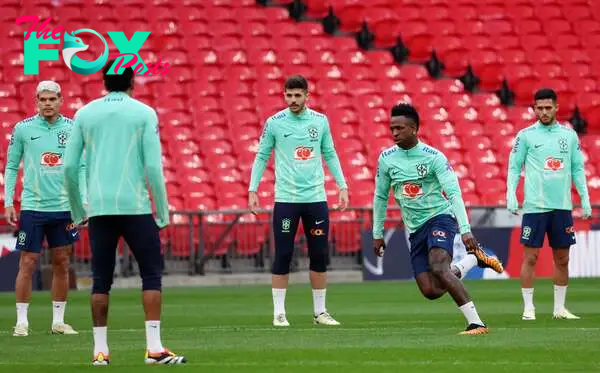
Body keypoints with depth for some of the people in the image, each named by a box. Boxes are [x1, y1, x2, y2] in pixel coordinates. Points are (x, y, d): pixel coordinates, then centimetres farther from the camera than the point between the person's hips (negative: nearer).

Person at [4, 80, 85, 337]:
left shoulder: (72, 129, 3)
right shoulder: (23, 129, -1)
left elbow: (81, 168, 7)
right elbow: (11, 167, 4)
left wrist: (83, 201, -1)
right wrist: (8, 203, -2)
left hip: (64, 207, 2)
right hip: (32, 207, -2)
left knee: (62, 264, 7)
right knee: (28, 263, -2)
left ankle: (58, 321, 15)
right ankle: (21, 321, 5)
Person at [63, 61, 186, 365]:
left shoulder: (85, 114, 8)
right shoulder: (144, 113, 0)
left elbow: (69, 167, 6)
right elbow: (153, 166, -6)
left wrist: (77, 211, 16)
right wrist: (163, 212, 0)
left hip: (99, 208, 3)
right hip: (135, 206, -3)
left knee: (101, 280, 8)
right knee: (151, 275, 3)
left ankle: (100, 350, 6)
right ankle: (154, 348, -6)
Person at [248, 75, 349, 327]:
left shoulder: (320, 121, 5)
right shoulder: (274, 122, -1)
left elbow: (330, 154, 14)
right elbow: (261, 157, 5)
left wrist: (342, 186, 8)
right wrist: (252, 190, -2)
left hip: (316, 198, 2)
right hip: (285, 199, -2)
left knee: (319, 256, 4)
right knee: (283, 257, -3)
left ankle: (320, 312, 13)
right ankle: (279, 313, 4)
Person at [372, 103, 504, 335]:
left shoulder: (434, 157, -11)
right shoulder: (386, 159, 3)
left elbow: (454, 193, -15)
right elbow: (380, 196, 15)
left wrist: (465, 230, -24)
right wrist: (377, 234, 16)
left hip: (440, 218, -5)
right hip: (415, 229, 5)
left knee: (438, 267, -32)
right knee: (430, 291, -7)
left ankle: (476, 323, -28)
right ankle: (474, 258, 18)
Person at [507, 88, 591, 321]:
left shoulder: (569, 135, 9)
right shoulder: (526, 135, 1)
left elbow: (578, 169, 12)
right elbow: (514, 167, 2)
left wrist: (585, 199, 6)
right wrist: (511, 195, -9)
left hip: (562, 206, 3)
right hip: (535, 206, -3)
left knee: (562, 259, 6)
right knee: (531, 257, -4)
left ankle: (559, 308, 15)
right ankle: (528, 308, 2)